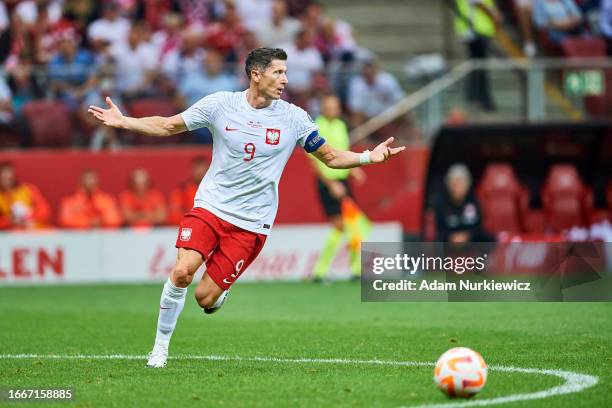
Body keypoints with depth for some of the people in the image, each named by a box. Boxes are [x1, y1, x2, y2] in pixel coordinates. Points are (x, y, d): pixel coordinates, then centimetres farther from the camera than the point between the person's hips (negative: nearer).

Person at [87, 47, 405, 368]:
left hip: (251, 223, 0)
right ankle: (160, 347, -2)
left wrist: (368, 157, -10)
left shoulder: (293, 118, -2)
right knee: (181, 272, -21)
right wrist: (122, 122, -6)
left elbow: (331, 157, 7)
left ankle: (221, 291, 29)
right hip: (210, 207, 0)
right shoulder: (220, 104, -3)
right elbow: (167, 126, 6)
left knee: (205, 298, -10)